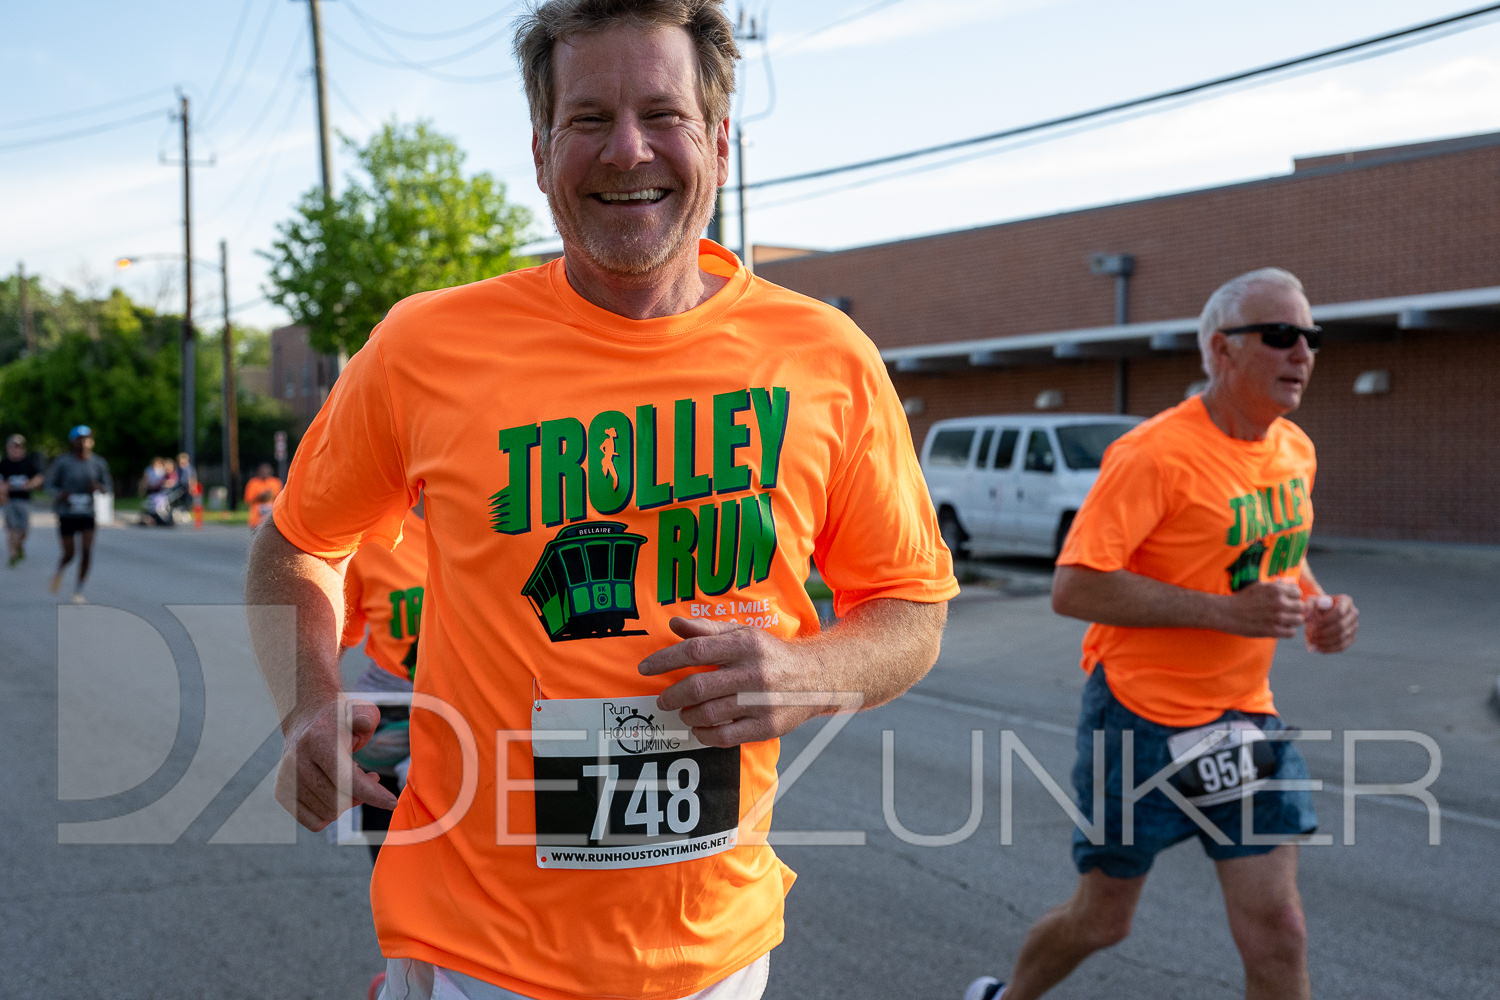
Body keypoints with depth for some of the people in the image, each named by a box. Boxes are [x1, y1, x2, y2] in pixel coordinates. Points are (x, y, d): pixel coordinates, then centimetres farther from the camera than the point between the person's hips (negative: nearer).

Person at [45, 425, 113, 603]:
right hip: (67, 513, -2)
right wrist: (59, 495, -20)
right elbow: (51, 484, 1)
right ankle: (59, 572, 38)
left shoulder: (98, 463, 0)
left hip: (87, 513, 2)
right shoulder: (62, 462, -7)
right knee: (69, 553, 3)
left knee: (87, 551, -9)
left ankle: (78, 589, 4)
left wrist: (99, 487, -15)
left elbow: (109, 487, 8)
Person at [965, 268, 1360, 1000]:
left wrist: (1318, 608, 0)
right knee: (1101, 920, 12)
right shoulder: (1155, 454, -20)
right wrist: (1225, 611, -27)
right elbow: (1073, 589, -24)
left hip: (1245, 720, 6)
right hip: (1142, 714, -6)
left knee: (1276, 932, 1)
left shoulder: (1295, 450, 4)